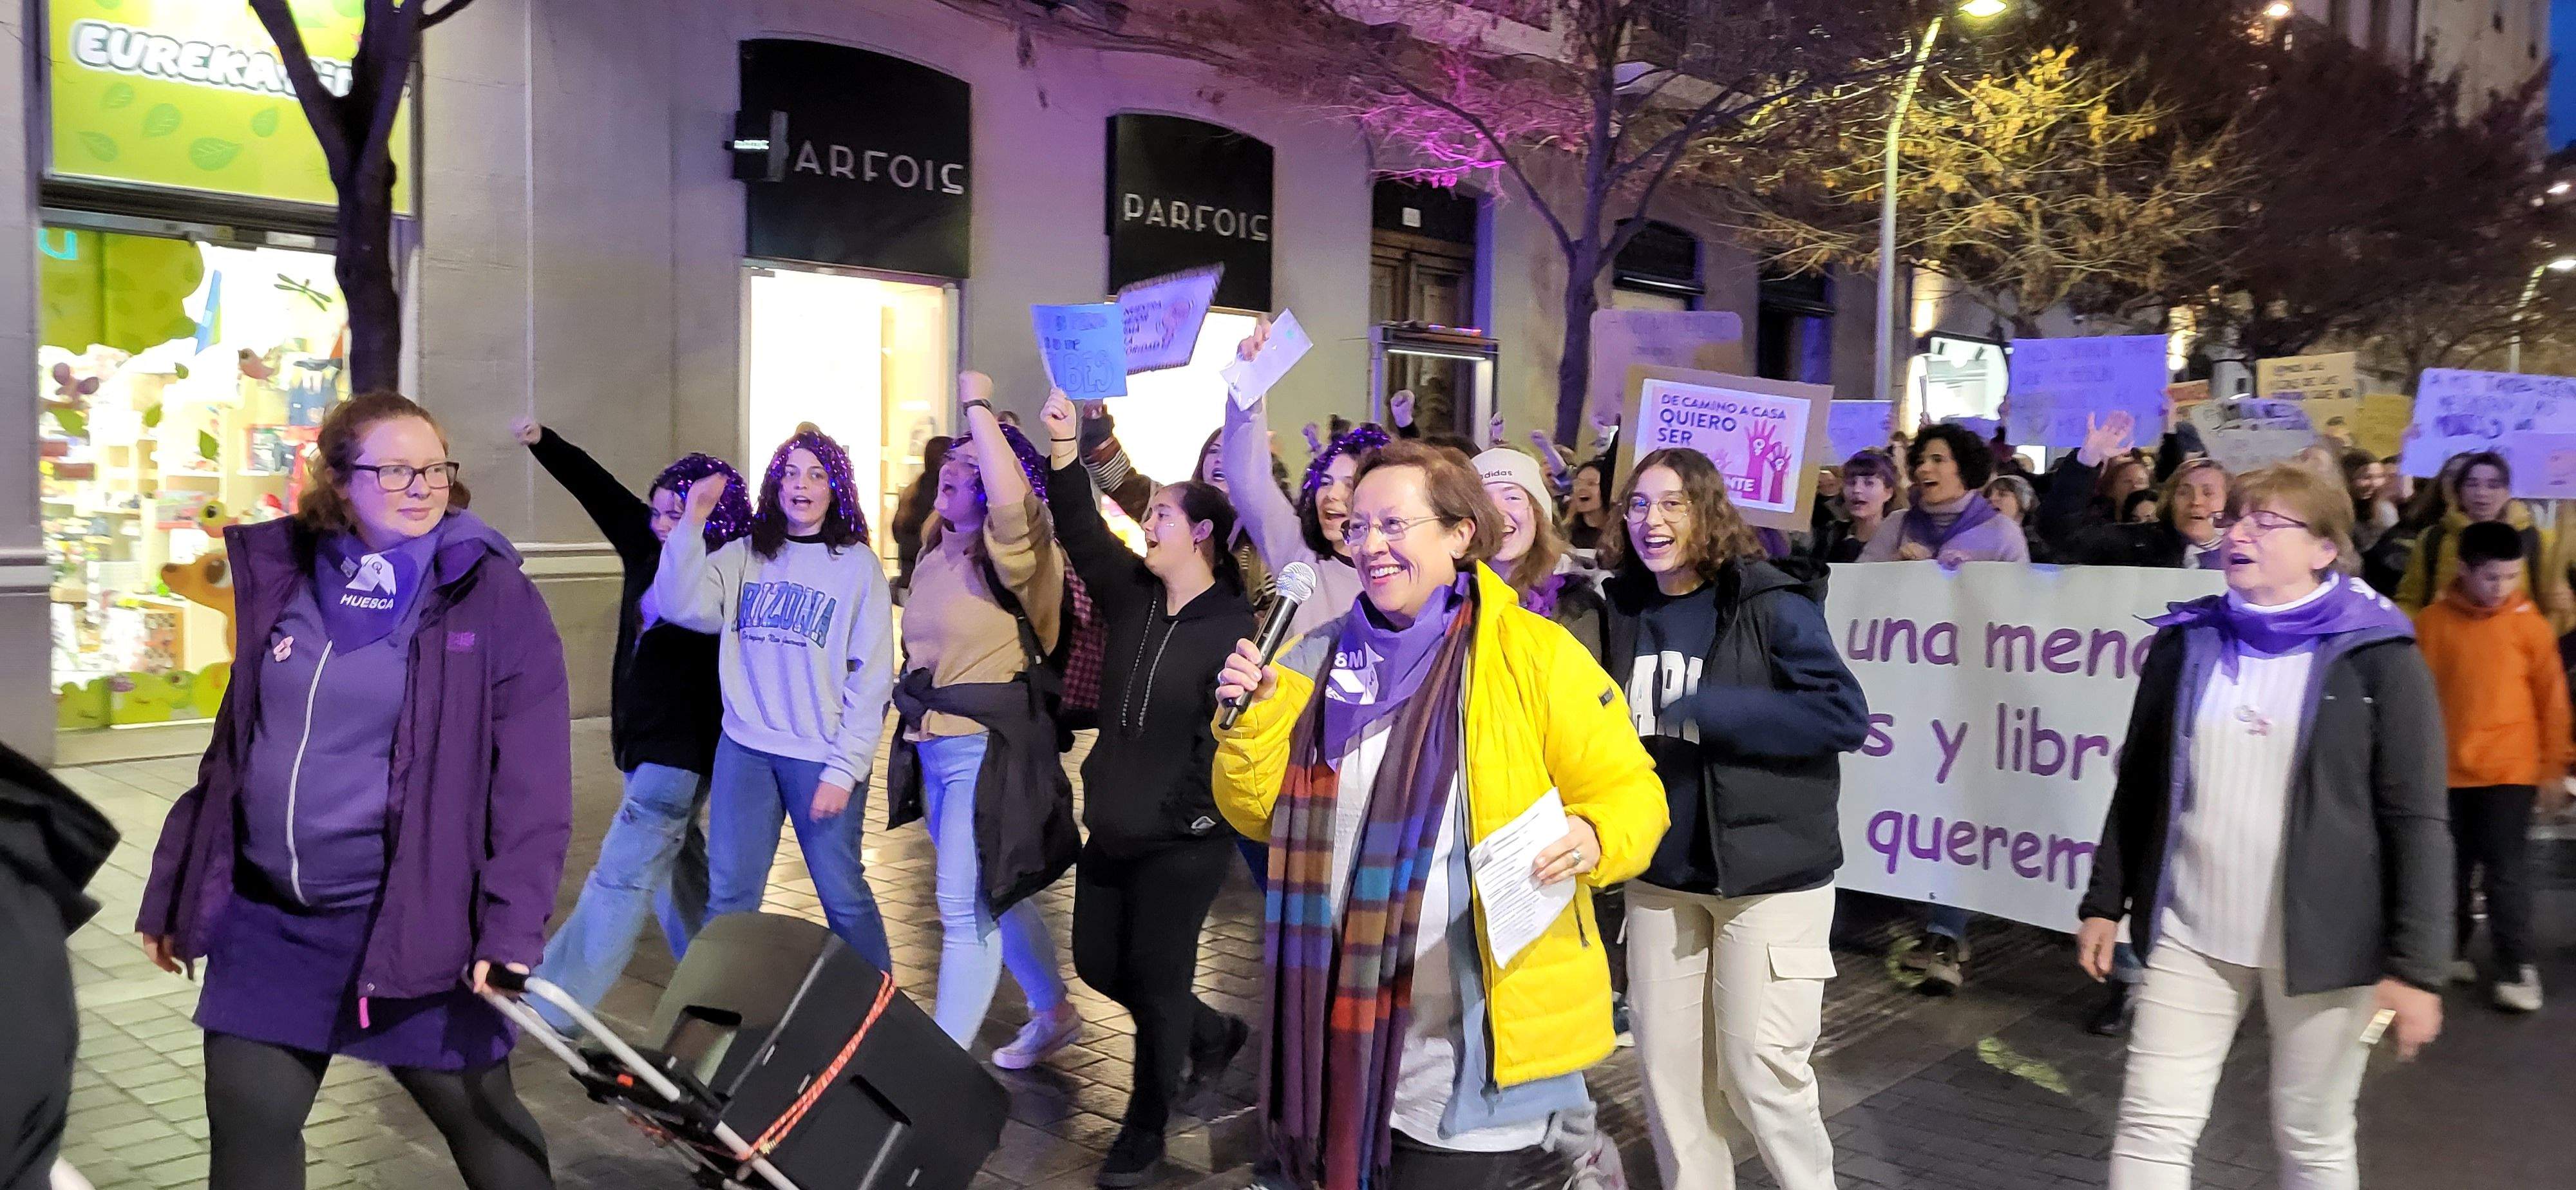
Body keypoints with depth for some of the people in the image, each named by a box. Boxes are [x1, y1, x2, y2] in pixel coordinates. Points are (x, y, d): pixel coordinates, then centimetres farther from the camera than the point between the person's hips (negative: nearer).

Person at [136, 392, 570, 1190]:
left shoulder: (495, 597, -9)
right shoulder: (281, 578, 5)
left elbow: (531, 784, -12)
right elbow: (235, 745, 14)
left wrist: (512, 928, -18)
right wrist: (173, 894, 16)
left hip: (414, 923, -4)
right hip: (267, 919, 5)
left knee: (484, 1124, 10)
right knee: (247, 1124, 12)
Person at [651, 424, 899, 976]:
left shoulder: (857, 565, -3)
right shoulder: (743, 556, 7)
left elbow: (872, 679, -6)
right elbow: (682, 605, -7)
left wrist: (844, 769, -11)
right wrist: (692, 523, -12)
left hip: (822, 758, -3)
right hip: (745, 749, 3)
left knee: (842, 894, 3)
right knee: (728, 895, 8)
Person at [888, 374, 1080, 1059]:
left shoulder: (1011, 554, -13)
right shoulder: (935, 554, 12)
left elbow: (1011, 496, -36)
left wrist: (978, 405, -25)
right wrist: (917, 722, 20)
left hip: (989, 750, -9)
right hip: (933, 749, 9)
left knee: (967, 909, -7)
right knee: (994, 899, 19)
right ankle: (1054, 1013, 36)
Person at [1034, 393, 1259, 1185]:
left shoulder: (1234, 627, -14)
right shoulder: (1133, 597, 4)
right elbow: (1081, 533, -6)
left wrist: (1192, 815, -25)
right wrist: (1065, 447, -15)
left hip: (1181, 843, -7)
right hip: (1112, 826, 7)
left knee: (1157, 979, 4)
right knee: (1098, 963, 16)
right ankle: (1212, 1035, 39)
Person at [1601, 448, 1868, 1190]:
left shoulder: (1772, 605, -11)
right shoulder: (1625, 608, 4)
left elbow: (1846, 715, -19)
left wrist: (1705, 710, -23)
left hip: (1769, 872, -5)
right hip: (1663, 872, 5)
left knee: (1760, 1071, -1)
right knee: (1669, 1066, 10)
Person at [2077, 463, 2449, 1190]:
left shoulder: (2377, 658, -6)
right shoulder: (2185, 643, 5)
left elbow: (2416, 821, -8)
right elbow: (2138, 786, 11)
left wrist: (2416, 966, -11)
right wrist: (2104, 903, 11)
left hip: (2321, 944, -3)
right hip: (2191, 935, 3)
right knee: (2151, 1126, 3)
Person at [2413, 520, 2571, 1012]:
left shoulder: (2530, 625, -5)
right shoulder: (2432, 622, -4)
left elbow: (2552, 699, 0)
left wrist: (2554, 766, 2)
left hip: (2510, 772, -1)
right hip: (2446, 769, 1)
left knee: (2507, 872, -1)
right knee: (2449, 869, 13)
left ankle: (2517, 969, 8)